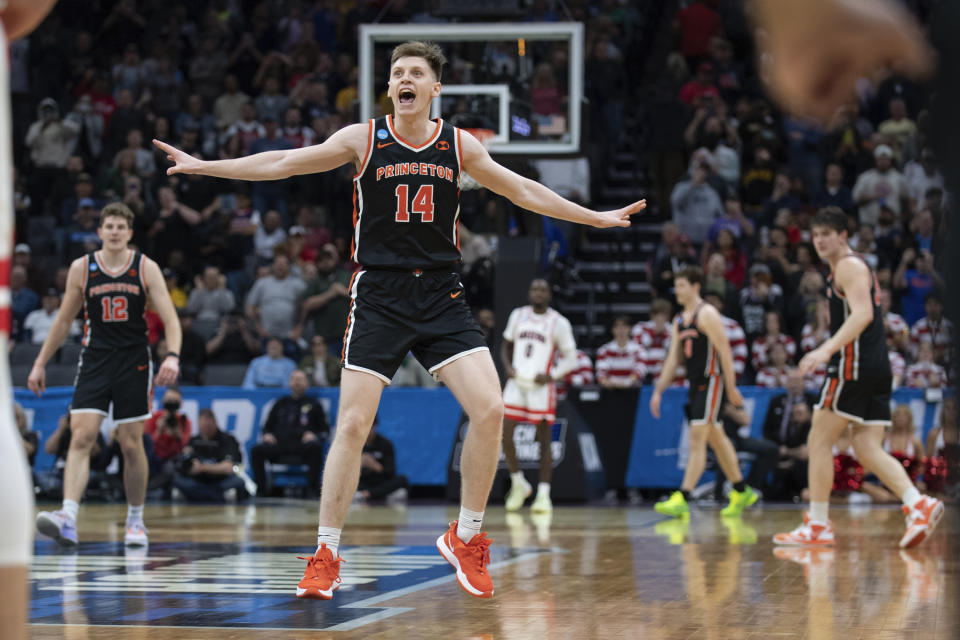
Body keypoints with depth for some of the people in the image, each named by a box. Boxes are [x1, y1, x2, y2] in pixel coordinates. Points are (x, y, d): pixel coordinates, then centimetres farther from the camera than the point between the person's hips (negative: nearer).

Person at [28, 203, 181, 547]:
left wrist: (172, 356, -23)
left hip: (134, 363, -1)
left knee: (132, 444, 3)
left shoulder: (146, 268, -2)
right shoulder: (81, 268, 2)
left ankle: (135, 520, 19)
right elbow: (63, 320, 11)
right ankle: (68, 519, -24)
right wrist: (40, 363, 9)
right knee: (81, 437, -13)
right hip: (94, 360, 1)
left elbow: (170, 318, -6)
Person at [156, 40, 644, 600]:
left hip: (441, 296, 2)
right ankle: (326, 557, 4)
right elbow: (282, 164, 3)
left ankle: (466, 538, 6)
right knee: (354, 425, -7)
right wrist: (202, 166, 0)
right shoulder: (363, 139, 0)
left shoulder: (458, 144, 5)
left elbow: (522, 190, 14)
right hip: (379, 296, -2)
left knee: (490, 410, -12)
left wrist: (595, 218, 14)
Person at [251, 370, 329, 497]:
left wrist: (314, 435, -8)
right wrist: (267, 434, 4)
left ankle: (312, 489, -31)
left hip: (302, 446, -2)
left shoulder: (313, 404, 18)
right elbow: (268, 426, 28)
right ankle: (261, 489, -22)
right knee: (257, 450, -26)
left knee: (315, 447, -37)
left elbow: (325, 430, 14)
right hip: (279, 443, 2)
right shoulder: (281, 404, 26)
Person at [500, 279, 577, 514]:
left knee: (544, 440, -4)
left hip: (541, 386, -4)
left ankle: (544, 494, -1)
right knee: (504, 435, -5)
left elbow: (571, 358, 0)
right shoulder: (518, 316, 8)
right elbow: (506, 344, 19)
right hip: (516, 383, 4)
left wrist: (551, 375, -15)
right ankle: (518, 484, 14)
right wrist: (507, 366, 0)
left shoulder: (559, 323, -3)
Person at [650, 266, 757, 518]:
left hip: (711, 382, -9)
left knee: (697, 440, -14)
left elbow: (724, 351, -14)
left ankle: (682, 499, -20)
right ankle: (741, 492, 27)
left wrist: (731, 387, -17)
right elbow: (673, 358, 16)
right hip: (695, 384, 9)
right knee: (716, 439, 16)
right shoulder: (679, 320, 15)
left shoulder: (707, 314, -11)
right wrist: (658, 391, 10)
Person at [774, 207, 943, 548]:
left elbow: (862, 314, -23)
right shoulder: (846, 269, 22)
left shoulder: (850, 266, -9)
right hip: (876, 367, 10)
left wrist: (826, 350, -33)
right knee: (867, 449, 5)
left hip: (855, 365, -10)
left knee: (819, 441, -3)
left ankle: (817, 525, -2)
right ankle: (918, 504, -11)